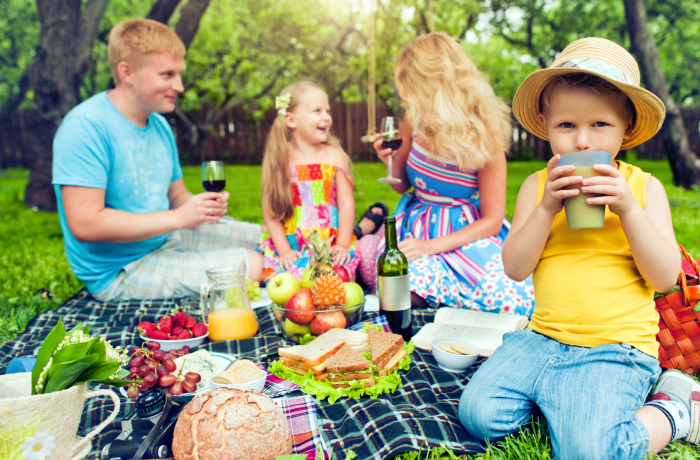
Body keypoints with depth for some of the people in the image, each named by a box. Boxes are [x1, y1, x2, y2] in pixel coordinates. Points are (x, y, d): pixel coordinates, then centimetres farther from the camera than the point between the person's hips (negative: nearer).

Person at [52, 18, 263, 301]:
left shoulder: (159, 124, 7)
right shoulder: (85, 127, -20)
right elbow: (85, 225, -26)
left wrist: (204, 205, -9)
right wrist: (177, 217, -25)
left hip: (166, 238, 9)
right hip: (119, 270, -9)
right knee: (250, 265, -22)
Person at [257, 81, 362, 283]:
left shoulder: (334, 156, 5)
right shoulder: (277, 159, 3)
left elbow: (346, 204, 1)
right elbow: (270, 210, 0)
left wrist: (343, 244, -9)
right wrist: (284, 250, -8)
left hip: (331, 244, 0)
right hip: (290, 245, 0)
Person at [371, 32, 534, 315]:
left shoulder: (484, 133, -13)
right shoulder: (415, 119, -2)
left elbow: (492, 220, -12)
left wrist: (432, 246, -23)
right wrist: (392, 160, -11)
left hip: (468, 232, -1)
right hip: (418, 227, 2)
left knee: (512, 301, -27)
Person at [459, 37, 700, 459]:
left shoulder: (644, 187, 0)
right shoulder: (537, 186, 2)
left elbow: (665, 277, -6)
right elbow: (515, 268, -5)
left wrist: (628, 209, -18)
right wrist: (547, 208, -18)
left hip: (616, 349, -2)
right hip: (543, 339, 3)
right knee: (479, 413, -11)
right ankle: (557, 394, 12)